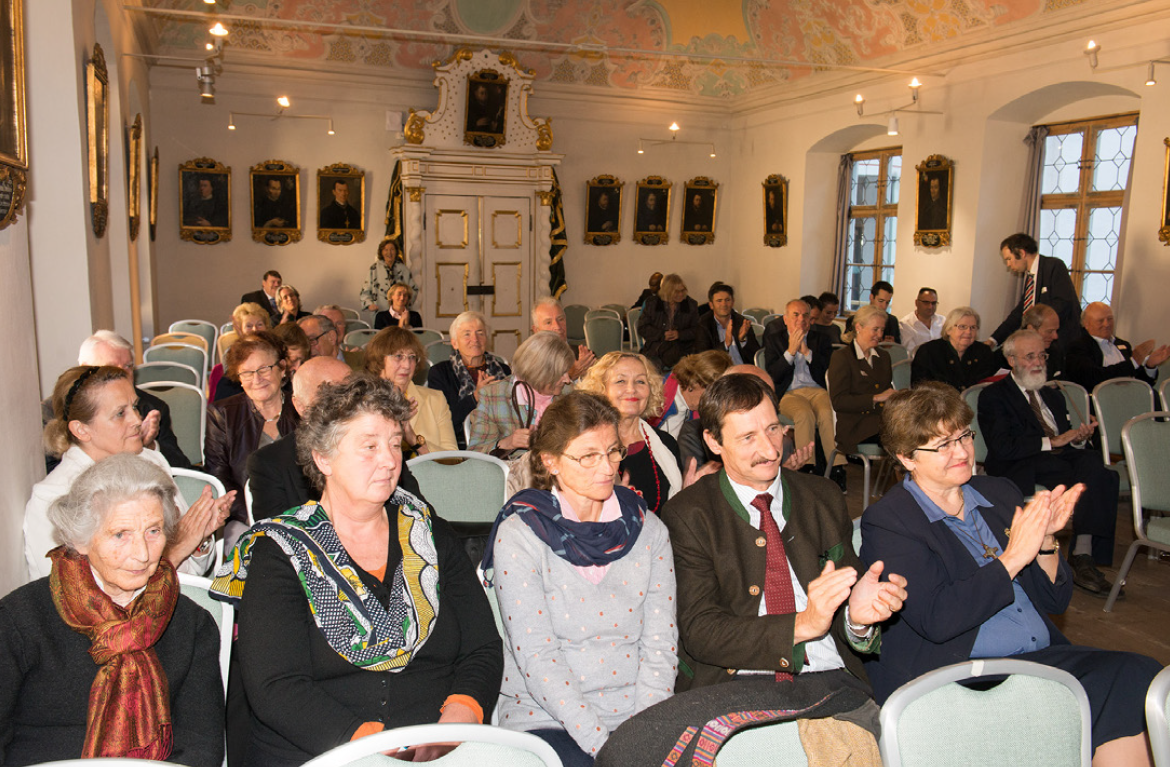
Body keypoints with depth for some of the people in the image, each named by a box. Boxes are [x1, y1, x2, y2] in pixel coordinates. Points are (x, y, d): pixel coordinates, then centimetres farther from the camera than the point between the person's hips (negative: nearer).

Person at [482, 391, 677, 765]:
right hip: (546, 717, -2)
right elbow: (536, 657, -10)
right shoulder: (519, 535, -5)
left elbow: (660, 646, 2)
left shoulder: (648, 531, 6)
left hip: (637, 714, 3)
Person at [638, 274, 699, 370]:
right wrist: (662, 335, -9)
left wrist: (679, 334, -9)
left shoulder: (691, 305, 11)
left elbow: (696, 329, 10)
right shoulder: (651, 303, 8)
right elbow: (642, 328, 5)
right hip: (655, 345, -1)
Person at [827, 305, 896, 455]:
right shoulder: (841, 357, 3)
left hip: (884, 418, 6)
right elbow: (838, 401, -7)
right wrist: (875, 398, -14)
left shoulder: (883, 356, 25)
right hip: (856, 426, -6)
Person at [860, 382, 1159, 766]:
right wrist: (1013, 558, -15)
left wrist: (1045, 539, -4)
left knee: (1137, 675, -20)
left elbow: (1054, 599, 16)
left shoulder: (1000, 494, 14)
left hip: (1044, 658, 7)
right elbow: (936, 620, -17)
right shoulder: (886, 522, -5)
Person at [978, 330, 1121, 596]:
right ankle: (1082, 558, -21)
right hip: (1024, 470, -5)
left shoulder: (1053, 396, 29)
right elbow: (1003, 447, -9)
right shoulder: (993, 396, 5)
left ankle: (1084, 557, -31)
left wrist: (1078, 438, 0)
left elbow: (1066, 444, 23)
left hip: (1061, 458, 6)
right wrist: (1052, 441, -11)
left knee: (1091, 460, -30)